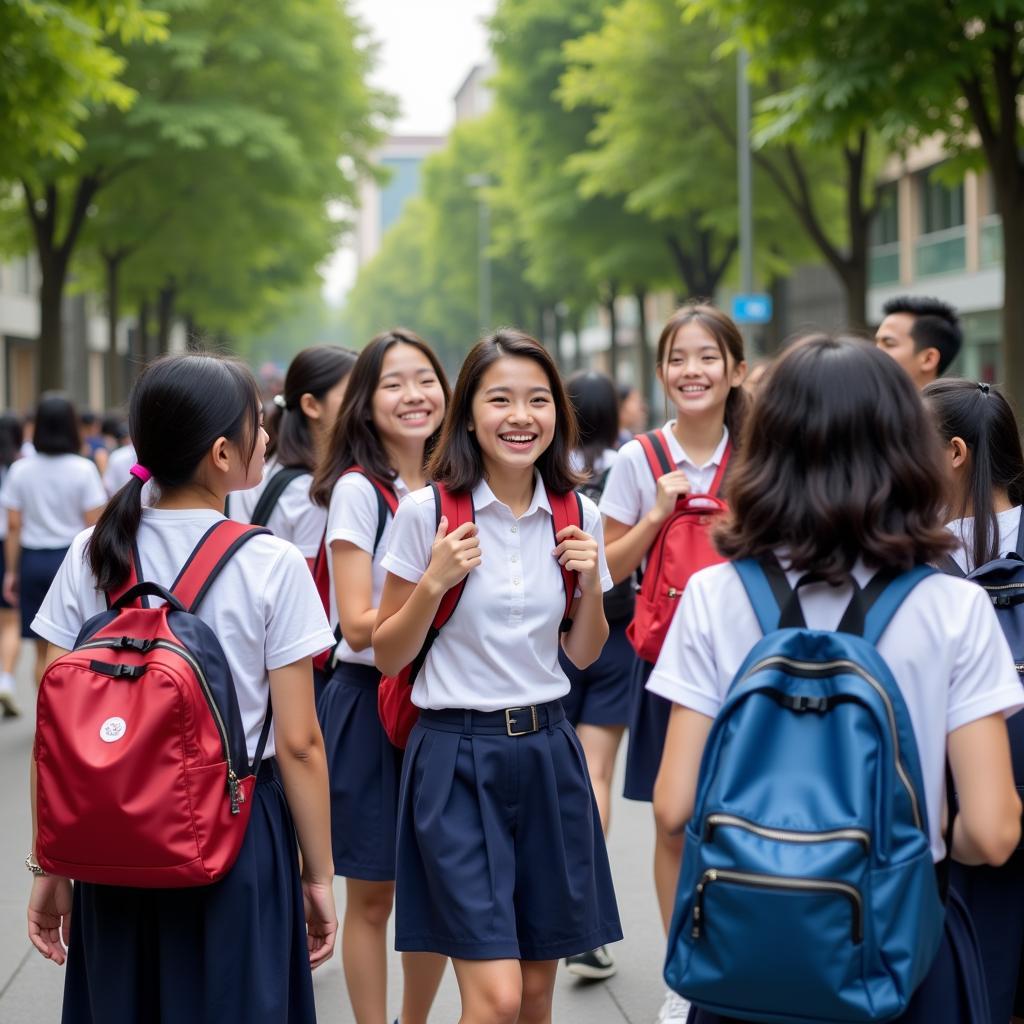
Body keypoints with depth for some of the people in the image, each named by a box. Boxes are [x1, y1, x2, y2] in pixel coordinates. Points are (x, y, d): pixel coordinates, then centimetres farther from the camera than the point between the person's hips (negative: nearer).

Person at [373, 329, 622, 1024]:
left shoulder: (576, 516, 4)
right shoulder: (427, 512, -7)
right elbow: (388, 655, -2)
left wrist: (590, 584, -4)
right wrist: (436, 581, -17)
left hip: (548, 752, 4)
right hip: (456, 756, -4)